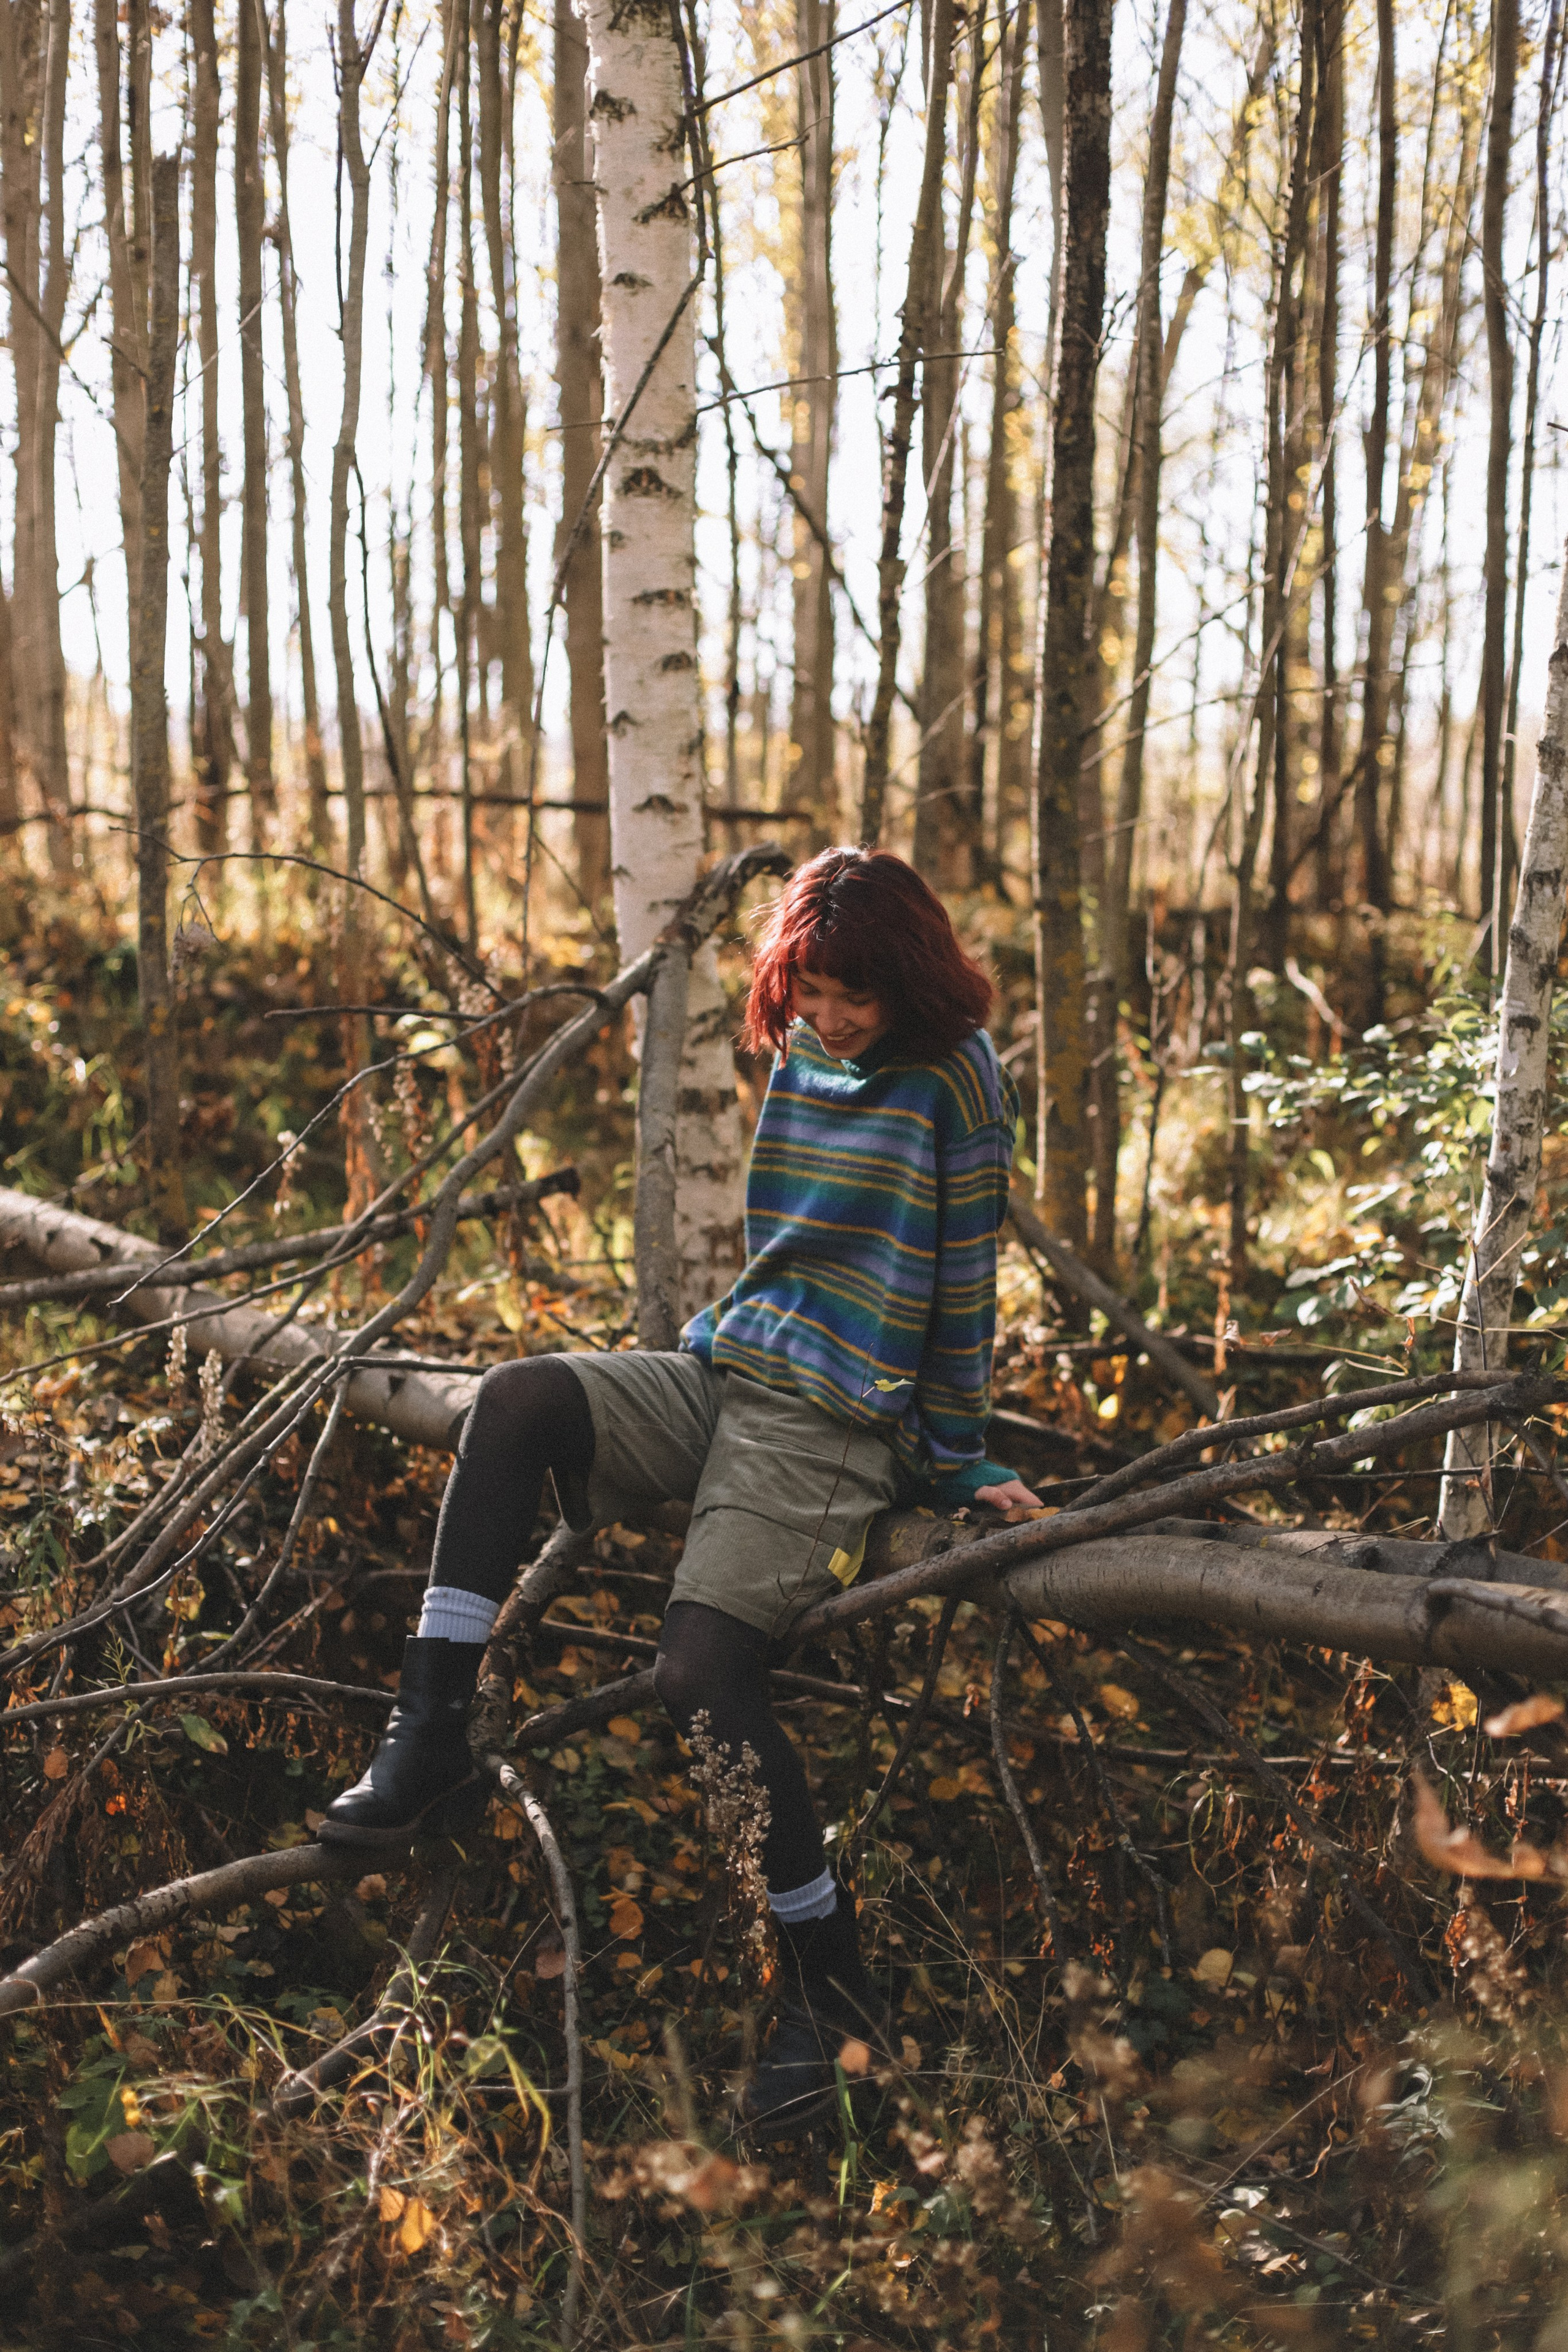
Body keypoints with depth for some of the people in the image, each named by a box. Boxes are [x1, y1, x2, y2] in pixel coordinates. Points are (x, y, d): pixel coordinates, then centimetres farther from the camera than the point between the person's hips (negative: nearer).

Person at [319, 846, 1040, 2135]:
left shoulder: (955, 1084, -6)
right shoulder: (797, 1056, 13)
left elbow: (964, 1289, -2)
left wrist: (959, 1462, 2)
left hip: (833, 1426, -7)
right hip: (719, 1376, 7)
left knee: (700, 1666, -23)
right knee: (515, 1399, -19)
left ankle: (833, 1978, -9)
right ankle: (429, 1744, -17)